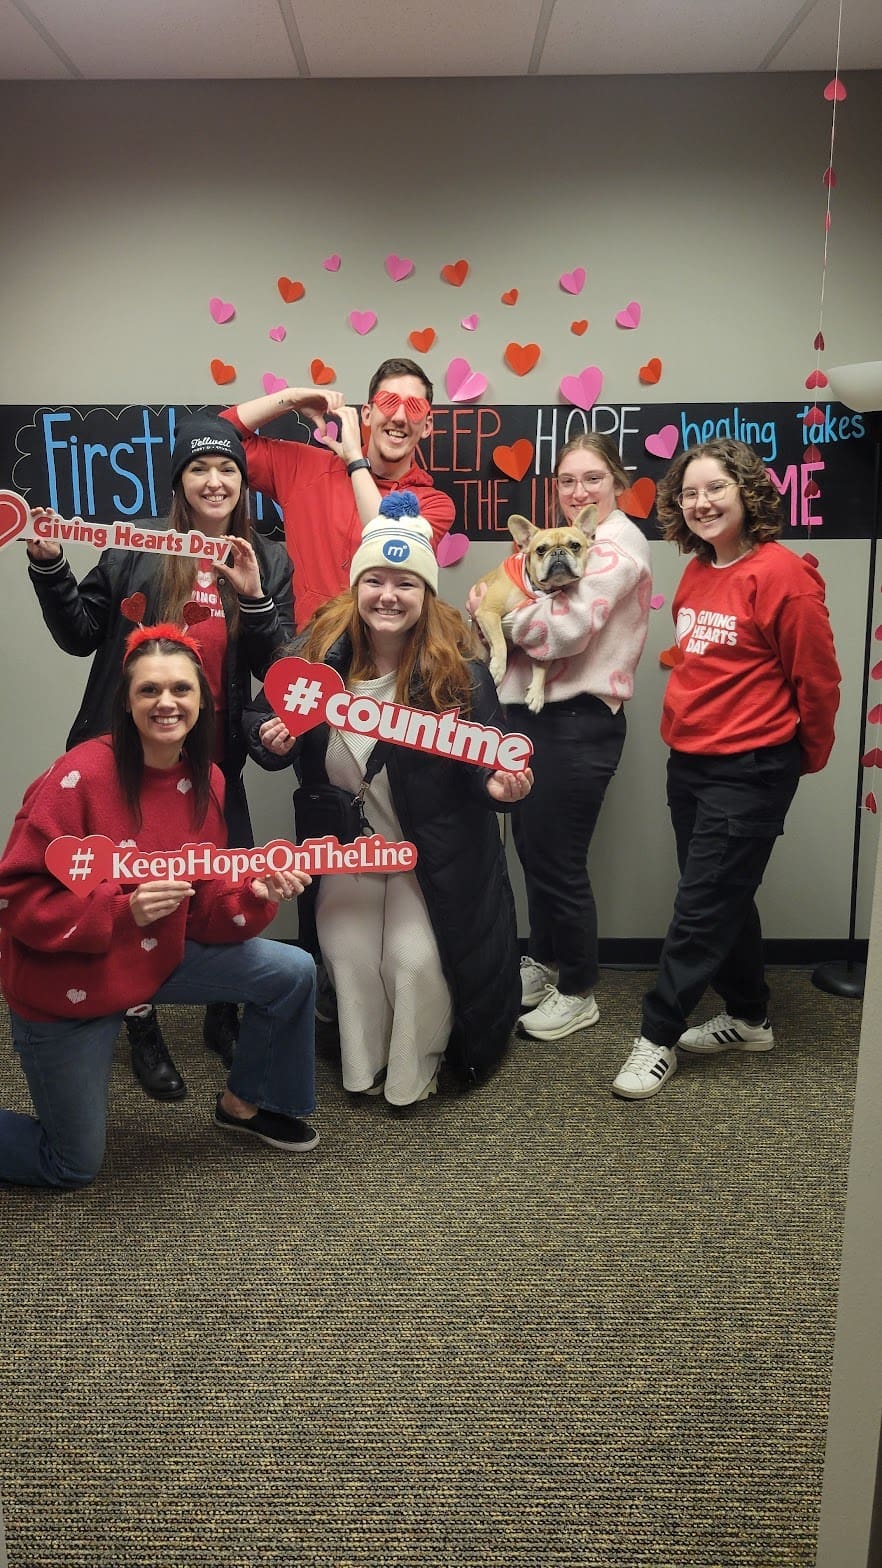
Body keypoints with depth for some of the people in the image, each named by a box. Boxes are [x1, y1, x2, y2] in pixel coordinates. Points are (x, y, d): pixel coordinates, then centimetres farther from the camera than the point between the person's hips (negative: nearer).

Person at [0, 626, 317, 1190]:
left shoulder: (206, 782, -5)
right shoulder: (81, 775, -24)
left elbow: (205, 906, -2)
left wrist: (258, 896, -21)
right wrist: (122, 910, -33)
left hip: (159, 956, 6)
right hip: (67, 983, -5)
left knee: (293, 973, -1)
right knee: (74, 1167, 7)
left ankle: (246, 1102, 23)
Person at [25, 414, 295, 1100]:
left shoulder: (268, 562, 4)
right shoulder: (135, 549, -2)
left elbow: (277, 669, -3)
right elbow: (80, 635, 2)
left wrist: (254, 598, -16)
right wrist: (50, 566, -10)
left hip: (213, 758, 2)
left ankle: (223, 1017, 31)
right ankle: (143, 1029, 28)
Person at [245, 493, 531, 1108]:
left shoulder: (458, 670, -16)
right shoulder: (319, 652, -10)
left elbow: (485, 762, -12)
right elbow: (267, 723, 2)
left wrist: (496, 786, -35)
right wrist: (271, 741, -22)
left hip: (431, 851, -2)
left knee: (417, 959, -5)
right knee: (349, 955, 3)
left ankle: (414, 1074, 24)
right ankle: (362, 1065, 31)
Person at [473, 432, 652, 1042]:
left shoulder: (618, 544, -12)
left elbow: (563, 627, -22)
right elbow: (535, 609, 15)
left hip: (578, 722, -9)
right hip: (537, 713, 9)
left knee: (559, 860, 0)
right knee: (532, 847, 17)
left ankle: (578, 993, 18)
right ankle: (544, 963, 36)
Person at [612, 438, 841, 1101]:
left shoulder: (781, 573, -14)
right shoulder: (697, 573, 8)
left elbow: (817, 678, -8)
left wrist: (808, 756, 3)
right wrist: (685, 726, 18)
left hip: (749, 771, -8)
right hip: (689, 760, 8)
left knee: (703, 906, -1)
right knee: (723, 900, 17)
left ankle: (659, 1035, 11)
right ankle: (749, 1018, 33)